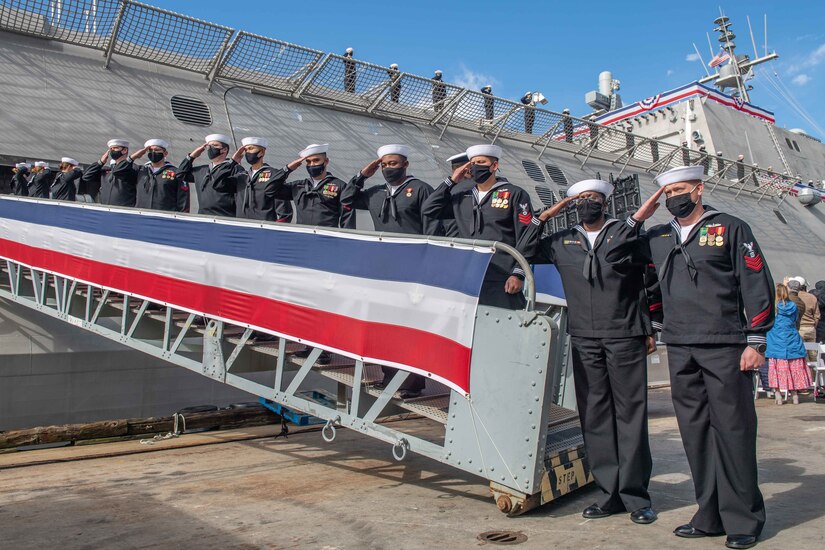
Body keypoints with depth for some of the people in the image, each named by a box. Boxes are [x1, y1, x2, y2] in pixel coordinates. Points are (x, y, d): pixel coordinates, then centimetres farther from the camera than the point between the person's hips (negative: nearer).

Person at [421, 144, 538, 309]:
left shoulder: (514, 194, 4)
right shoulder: (462, 197, 18)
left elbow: (527, 238, -2)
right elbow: (428, 209, 14)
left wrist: (518, 274, -10)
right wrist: (451, 181, 9)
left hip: (501, 282, -4)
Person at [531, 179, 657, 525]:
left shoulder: (626, 234, 7)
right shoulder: (562, 242, 15)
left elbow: (650, 283, 6)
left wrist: (649, 330, 0)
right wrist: (546, 215, 9)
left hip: (625, 337, -3)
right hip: (584, 340, 3)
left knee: (630, 412, -1)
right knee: (594, 415, 4)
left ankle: (635, 494, 8)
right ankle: (609, 494, 12)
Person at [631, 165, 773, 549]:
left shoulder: (730, 229, 3)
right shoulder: (657, 239, 15)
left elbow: (757, 284, -1)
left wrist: (755, 341, -7)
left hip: (725, 347, -4)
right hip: (679, 349, 5)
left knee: (732, 428, -1)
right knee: (695, 431, 8)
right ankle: (711, 515, 18)